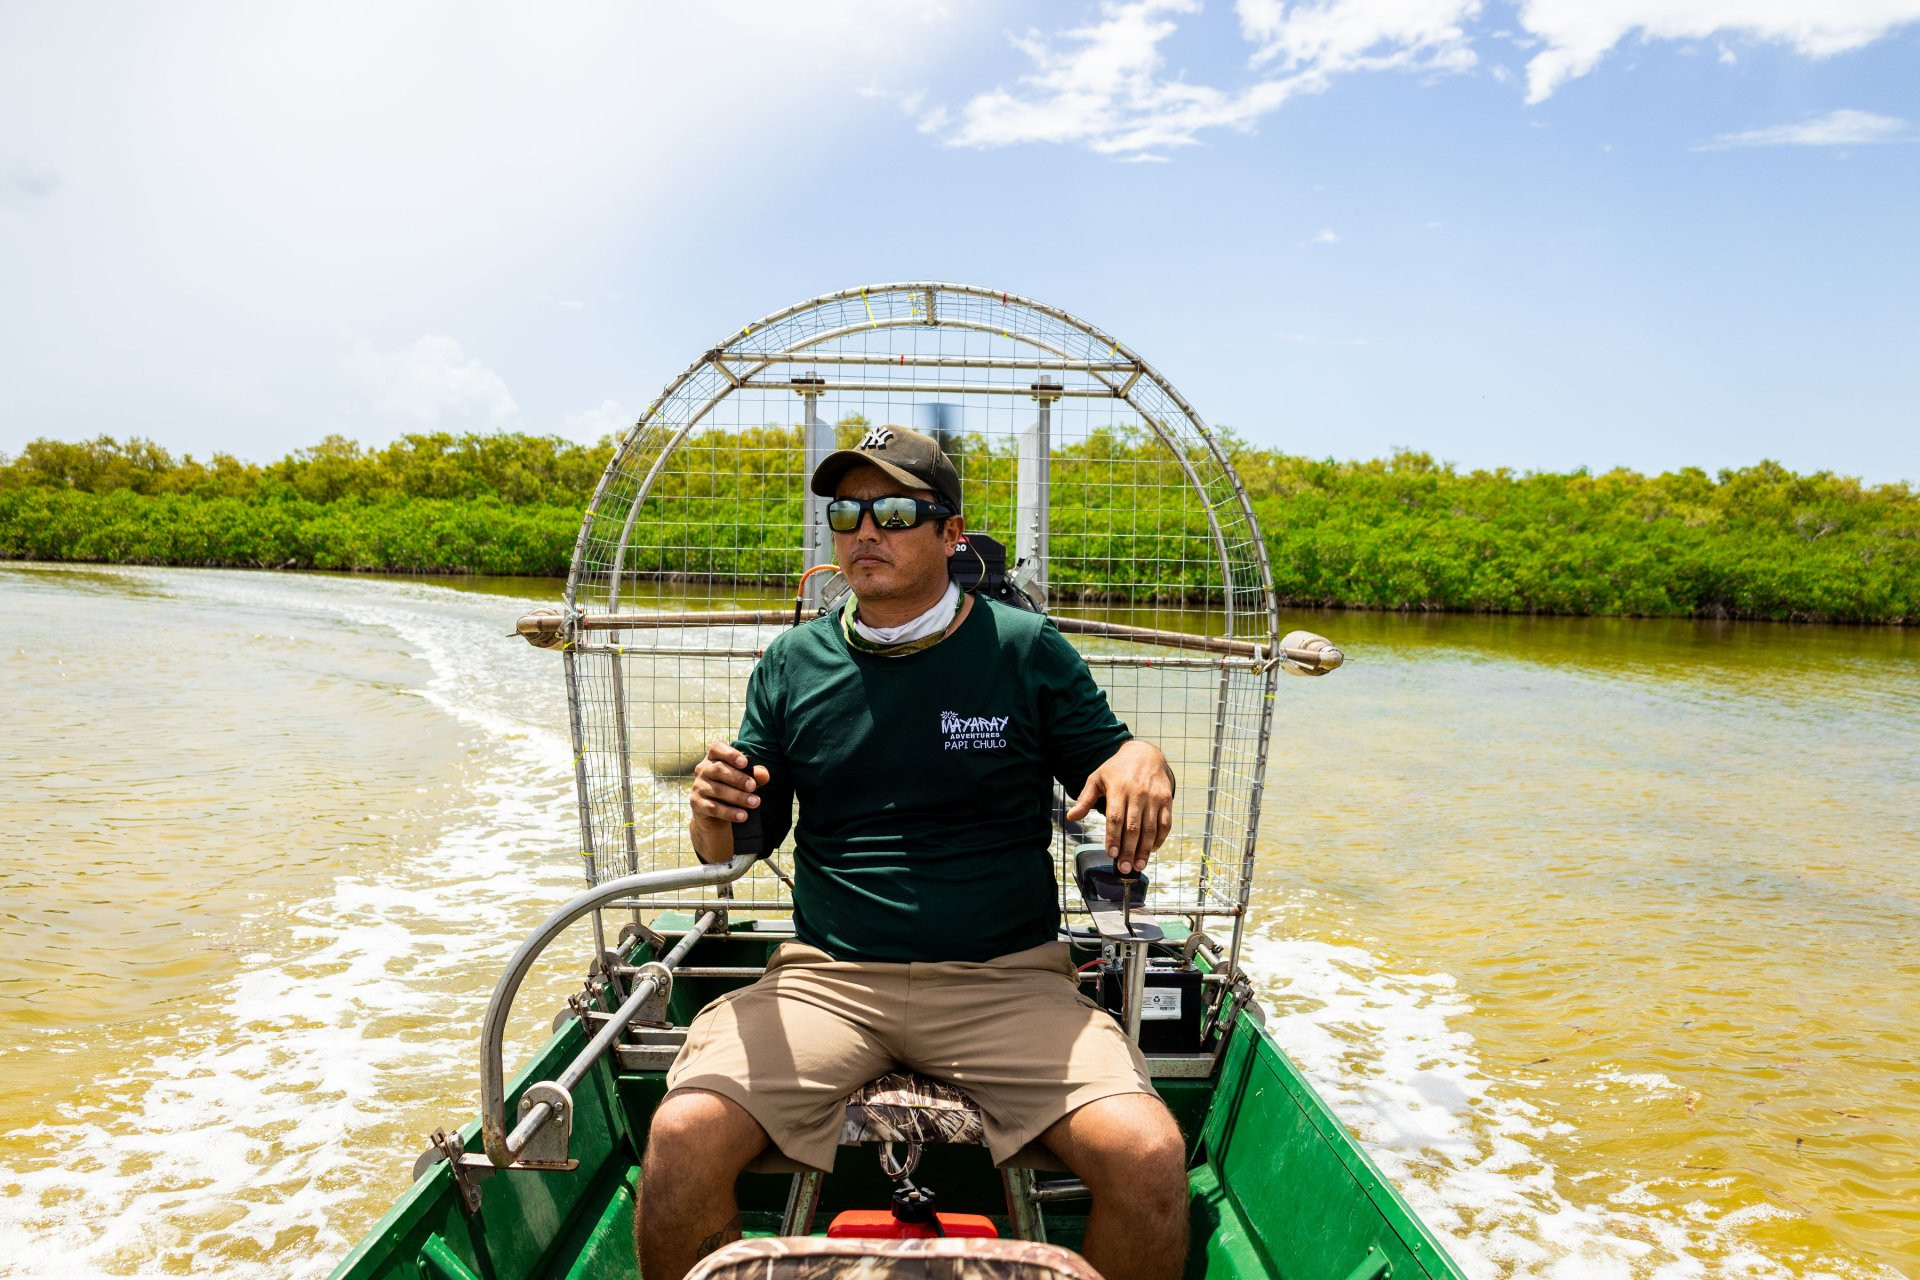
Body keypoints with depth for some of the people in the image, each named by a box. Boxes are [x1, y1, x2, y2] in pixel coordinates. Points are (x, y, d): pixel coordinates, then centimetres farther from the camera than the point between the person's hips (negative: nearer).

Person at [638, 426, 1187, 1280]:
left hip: (1007, 981, -1)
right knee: (682, 1139, -22)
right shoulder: (792, 664, 10)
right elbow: (731, 852, 13)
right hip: (827, 977, 2)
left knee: (1148, 1157, -23)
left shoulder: (1029, 651, 5)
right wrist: (714, 813, -11)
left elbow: (1112, 775, 11)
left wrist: (1144, 763, -14)